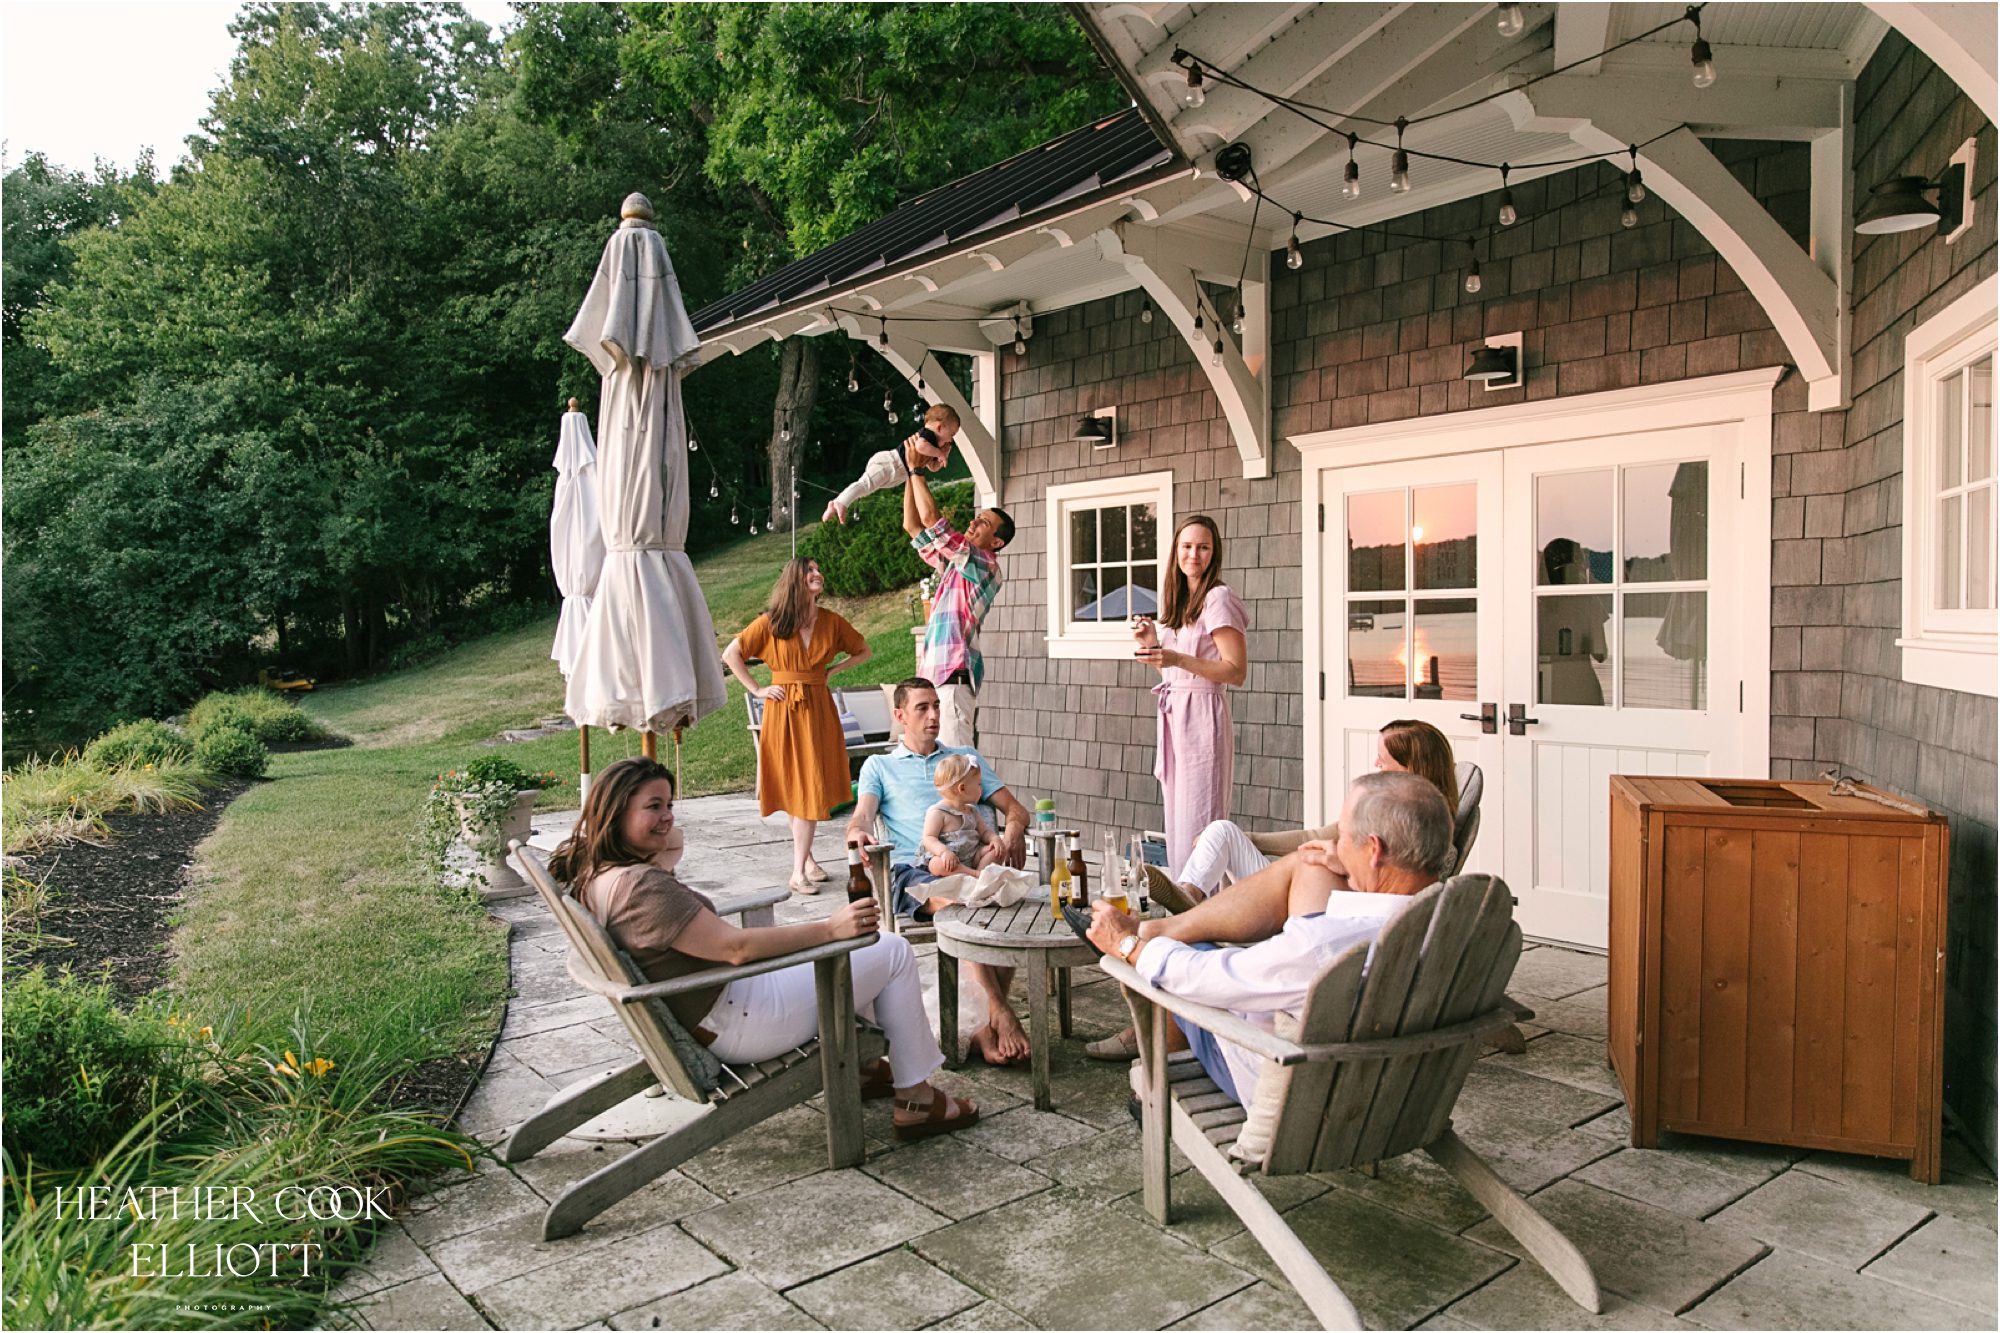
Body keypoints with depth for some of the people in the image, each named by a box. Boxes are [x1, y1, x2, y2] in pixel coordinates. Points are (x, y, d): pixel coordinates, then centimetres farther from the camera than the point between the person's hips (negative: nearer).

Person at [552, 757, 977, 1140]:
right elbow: (735, 947, -30)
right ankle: (917, 1101, 8)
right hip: (735, 1024, -11)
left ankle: (859, 1064, 33)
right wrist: (831, 928, -27)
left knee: (856, 947, 25)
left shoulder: (592, 877, 1)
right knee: (894, 953, -2)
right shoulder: (639, 886, -29)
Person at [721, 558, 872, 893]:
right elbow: (730, 655, -2)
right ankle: (805, 858, 12)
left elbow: (862, 651, 17)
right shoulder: (770, 622, -5)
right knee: (793, 787, 2)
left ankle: (800, 868, 7)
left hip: (818, 709, 2)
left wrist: (830, 671, 5)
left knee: (811, 787, 1)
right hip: (782, 710, -2)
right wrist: (757, 690, -5)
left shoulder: (831, 621, 3)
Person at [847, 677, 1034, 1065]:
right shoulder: (879, 766, 25)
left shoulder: (966, 757, 30)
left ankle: (986, 1028, -30)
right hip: (913, 870, -2)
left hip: (969, 866, 2)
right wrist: (859, 834, -19)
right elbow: (862, 816, 7)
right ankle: (1002, 1016, -38)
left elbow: (1014, 808, 23)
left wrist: (1014, 828, -3)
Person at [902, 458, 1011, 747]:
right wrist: (910, 476, 15)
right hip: (935, 675, 10)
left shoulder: (985, 565, -9)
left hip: (954, 676, -10)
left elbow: (931, 518, -14)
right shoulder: (955, 563, 18)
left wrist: (917, 470, -4)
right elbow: (912, 526, 21)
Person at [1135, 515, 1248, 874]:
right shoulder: (1177, 601, 17)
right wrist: (1152, 644, 6)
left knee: (1198, 828, -6)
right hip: (1173, 716, 9)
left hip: (1202, 716, -9)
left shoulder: (1218, 598, -8)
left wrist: (1177, 659, -23)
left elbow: (1236, 672, -15)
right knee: (1176, 826, 13)